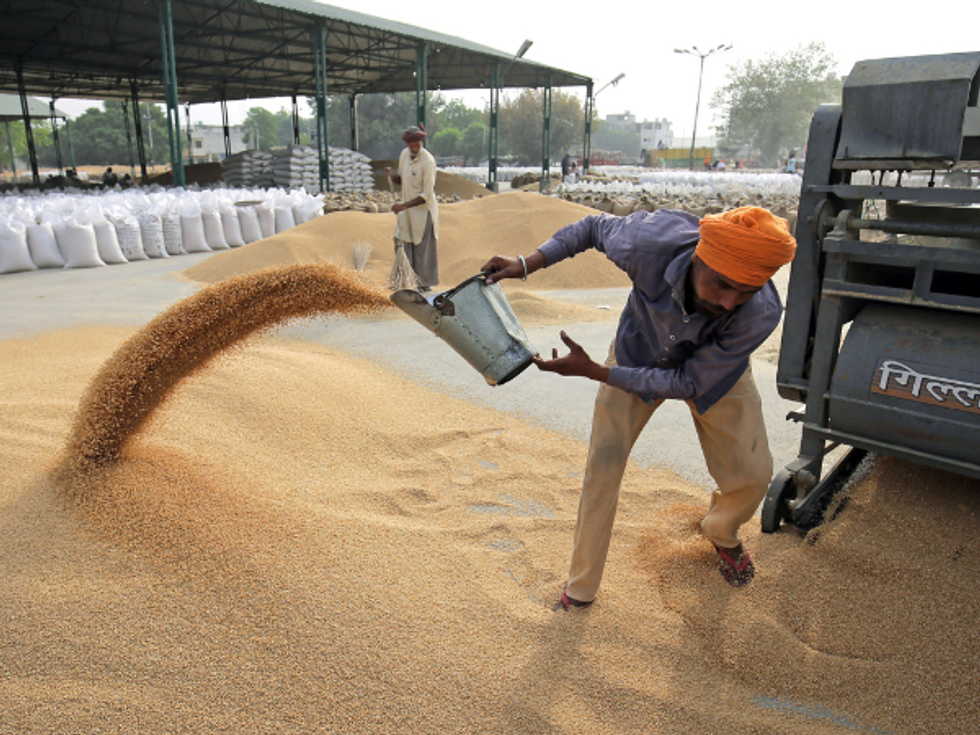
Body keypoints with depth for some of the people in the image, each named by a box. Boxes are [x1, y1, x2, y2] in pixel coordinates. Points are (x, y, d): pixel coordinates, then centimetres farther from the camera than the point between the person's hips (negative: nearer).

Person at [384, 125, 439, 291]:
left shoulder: (428, 161, -19)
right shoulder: (404, 154, 4)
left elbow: (427, 195, -21)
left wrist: (403, 205, -24)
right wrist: (392, 176, -5)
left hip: (423, 210, -7)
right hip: (406, 211, 7)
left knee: (423, 248, 0)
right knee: (401, 242, 10)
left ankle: (425, 284, 13)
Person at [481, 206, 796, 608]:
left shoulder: (760, 314, -40)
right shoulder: (650, 242, -40)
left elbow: (689, 382, -31)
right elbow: (595, 227, -16)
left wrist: (593, 371, -35)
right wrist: (527, 264, -24)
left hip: (714, 368, 1)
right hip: (639, 352, 0)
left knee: (752, 474, -3)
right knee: (603, 462, -5)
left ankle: (722, 533, 37)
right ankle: (580, 588, 13)